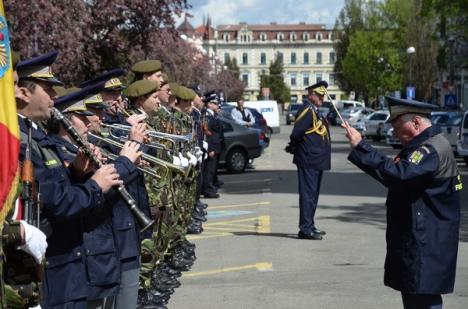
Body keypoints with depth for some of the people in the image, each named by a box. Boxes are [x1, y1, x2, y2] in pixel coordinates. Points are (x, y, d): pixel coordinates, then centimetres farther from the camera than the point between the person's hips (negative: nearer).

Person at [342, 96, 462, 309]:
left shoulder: (433, 149, -20)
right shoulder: (425, 146, 16)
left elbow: (398, 174, -33)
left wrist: (360, 146, -30)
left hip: (425, 247, -11)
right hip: (413, 242, 11)